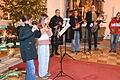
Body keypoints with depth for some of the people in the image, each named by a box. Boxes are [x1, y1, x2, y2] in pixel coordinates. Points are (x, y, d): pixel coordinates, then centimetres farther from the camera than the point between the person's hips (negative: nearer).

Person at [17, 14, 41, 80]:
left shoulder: (30, 27, 10)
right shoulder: (22, 28, -11)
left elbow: (38, 35, 13)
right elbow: (20, 37, -29)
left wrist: (36, 30, -6)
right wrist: (31, 31, -29)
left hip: (31, 49, 8)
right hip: (26, 51, -8)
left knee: (29, 67, 19)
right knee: (31, 68, -9)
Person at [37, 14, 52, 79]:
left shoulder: (46, 26, 10)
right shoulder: (39, 27, -11)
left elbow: (50, 35, 10)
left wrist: (49, 29, -5)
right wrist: (44, 28, -23)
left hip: (47, 44, 8)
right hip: (41, 45, -7)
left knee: (46, 58, 14)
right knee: (42, 59, 0)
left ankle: (45, 71, 29)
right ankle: (41, 74, 12)